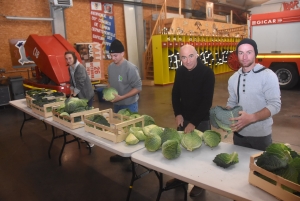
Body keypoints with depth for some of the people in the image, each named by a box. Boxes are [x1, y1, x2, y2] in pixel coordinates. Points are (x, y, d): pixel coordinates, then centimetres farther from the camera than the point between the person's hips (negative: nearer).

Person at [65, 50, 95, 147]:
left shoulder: (80, 67, -21)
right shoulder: (70, 68, 5)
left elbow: (80, 83, -25)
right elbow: (72, 81, 12)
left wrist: (74, 94, -20)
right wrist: (72, 91, 0)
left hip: (86, 95, -8)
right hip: (78, 94, 8)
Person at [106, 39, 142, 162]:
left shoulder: (130, 68, -20)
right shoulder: (110, 67, 1)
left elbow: (138, 87, -19)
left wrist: (121, 97, -24)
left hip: (129, 105, -6)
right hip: (116, 104, 7)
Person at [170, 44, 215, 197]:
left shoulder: (207, 72, -17)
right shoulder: (180, 71, -1)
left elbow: (207, 101, -20)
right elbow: (175, 94, 7)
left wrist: (194, 122, -23)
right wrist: (178, 114, -6)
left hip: (201, 120, -5)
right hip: (183, 117, 5)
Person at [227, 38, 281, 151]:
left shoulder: (268, 75, -12)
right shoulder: (233, 78, 4)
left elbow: (275, 105, -16)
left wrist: (251, 118, -30)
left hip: (260, 135, -4)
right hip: (239, 134, 4)